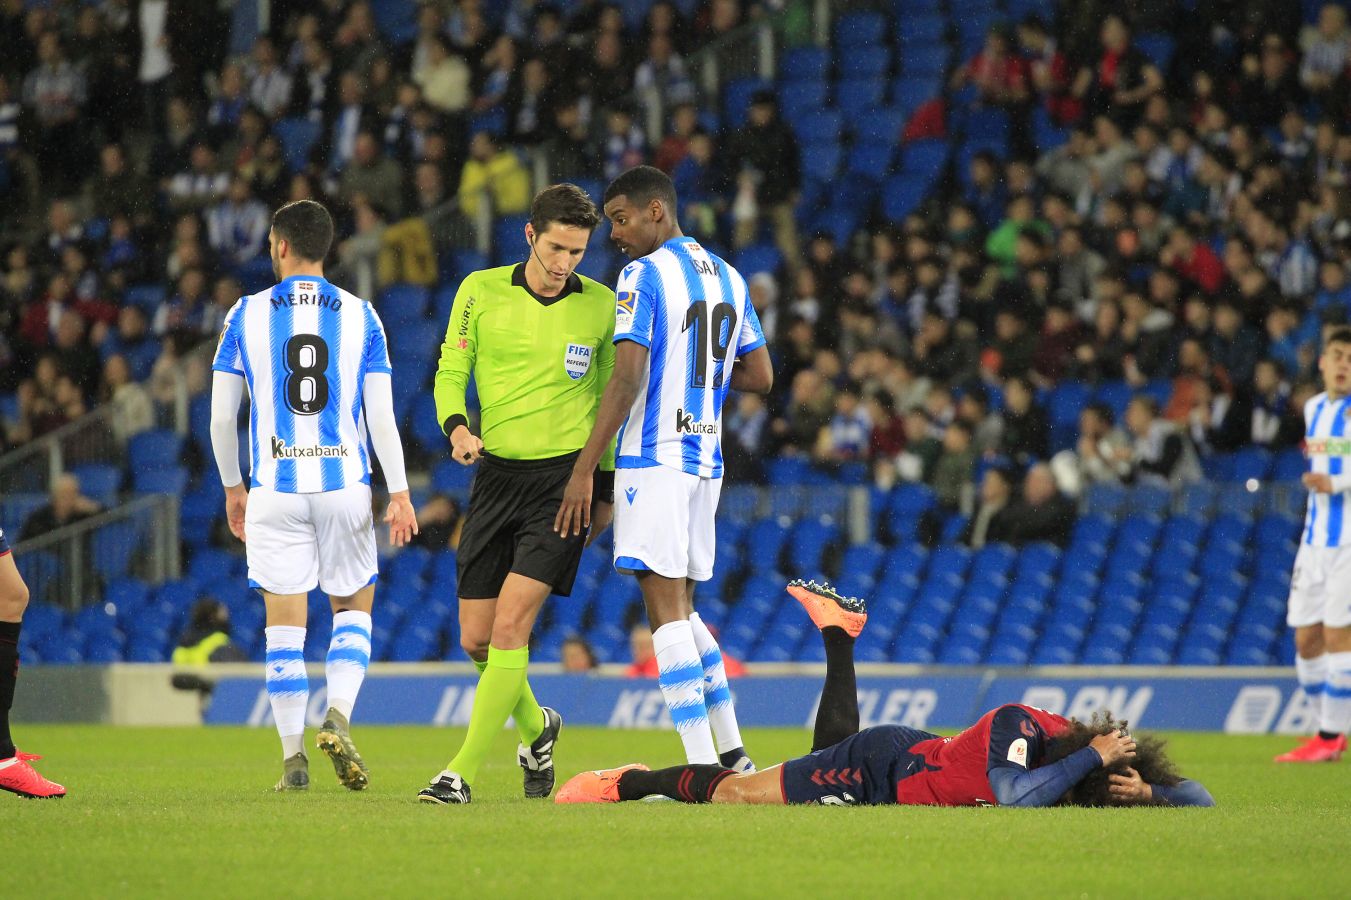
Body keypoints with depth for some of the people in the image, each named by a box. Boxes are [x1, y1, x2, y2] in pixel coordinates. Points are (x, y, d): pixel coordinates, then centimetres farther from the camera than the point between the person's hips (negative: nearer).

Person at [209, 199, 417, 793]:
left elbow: (221, 416, 3)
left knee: (284, 622, 4)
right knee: (354, 606, 15)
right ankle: (338, 718, -7)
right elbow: (381, 416, -2)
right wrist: (399, 493, 2)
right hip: (344, 483, 0)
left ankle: (293, 758, 2)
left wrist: (232, 487, 16)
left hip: (274, 487, 0)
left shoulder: (247, 315, 1)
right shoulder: (360, 316, 2)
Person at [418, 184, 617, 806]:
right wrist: (457, 426, -16)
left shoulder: (601, 306, 3)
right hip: (496, 473, 3)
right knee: (476, 639, 4)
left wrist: (606, 490, 13)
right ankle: (534, 728, 33)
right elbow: (450, 372, 5)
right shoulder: (481, 291, 2)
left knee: (510, 625, -16)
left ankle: (464, 771, -14)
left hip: (566, 476, -3)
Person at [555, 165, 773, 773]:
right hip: (706, 460, 8)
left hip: (654, 459, -8)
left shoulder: (644, 275, -10)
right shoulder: (729, 278, 14)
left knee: (667, 612, -8)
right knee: (681, 610, 17)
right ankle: (733, 754, 12)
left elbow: (628, 379, -18)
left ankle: (703, 768, -14)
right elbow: (761, 377, 18)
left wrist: (584, 469, -17)